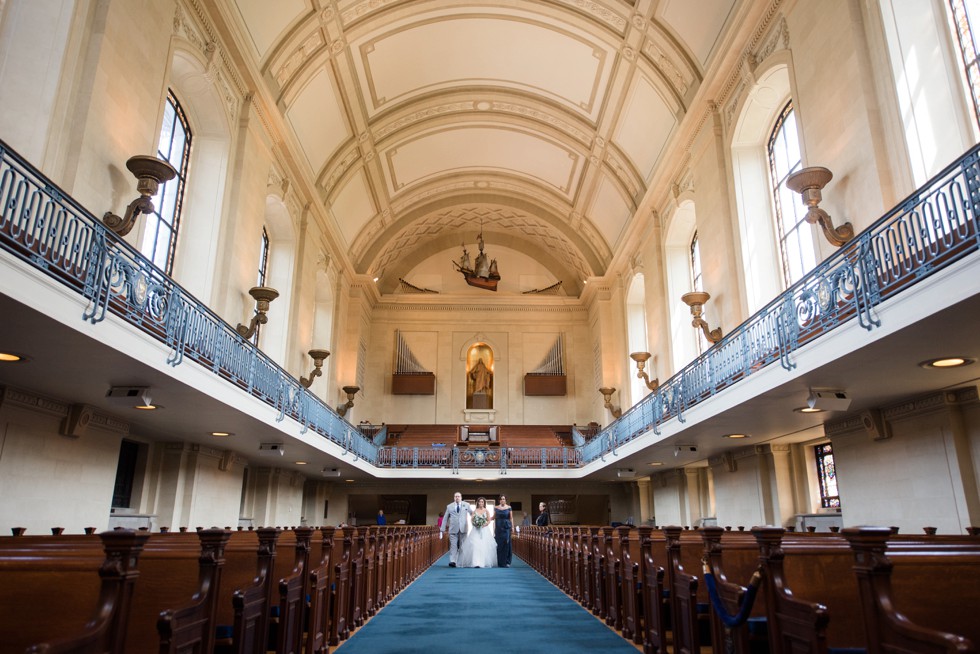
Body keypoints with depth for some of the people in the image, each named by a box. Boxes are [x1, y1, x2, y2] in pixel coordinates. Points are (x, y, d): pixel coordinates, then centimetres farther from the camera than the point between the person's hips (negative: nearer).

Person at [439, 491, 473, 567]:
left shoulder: (466, 505, 9)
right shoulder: (449, 506, 9)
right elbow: (445, 519, 10)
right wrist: (442, 530, 6)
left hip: (463, 529, 0)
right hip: (453, 529, 0)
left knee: (463, 546, 1)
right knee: (453, 546, -9)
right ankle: (452, 561, -14)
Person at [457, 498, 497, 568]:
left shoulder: (486, 510, 5)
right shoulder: (475, 511, 9)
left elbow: (489, 520, 2)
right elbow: (471, 520, 7)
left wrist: (484, 525, -13)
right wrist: (474, 524, -12)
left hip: (484, 530, -1)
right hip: (476, 530, 1)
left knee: (484, 545, -5)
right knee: (475, 544, -13)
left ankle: (484, 562, 6)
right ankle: (476, 562, -14)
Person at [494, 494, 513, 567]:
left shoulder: (509, 508, 3)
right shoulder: (496, 508, 5)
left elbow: (511, 518, 3)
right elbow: (494, 519, 5)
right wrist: (494, 530, -2)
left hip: (507, 527, -1)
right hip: (499, 527, 1)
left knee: (506, 544, -3)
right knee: (499, 544, 1)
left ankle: (506, 562, 3)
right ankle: (500, 562, 9)